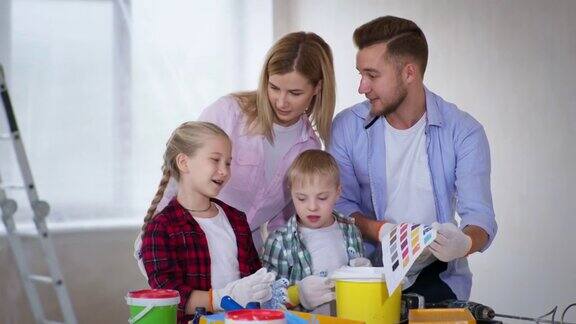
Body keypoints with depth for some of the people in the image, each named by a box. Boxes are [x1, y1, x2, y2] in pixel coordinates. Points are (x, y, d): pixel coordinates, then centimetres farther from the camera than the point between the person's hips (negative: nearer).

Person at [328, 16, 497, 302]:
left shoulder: (463, 132, -4)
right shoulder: (347, 127, 1)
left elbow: (479, 215, -8)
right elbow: (340, 204, 3)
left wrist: (464, 243, -33)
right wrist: (380, 231, -19)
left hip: (436, 277, -1)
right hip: (369, 271, 1)